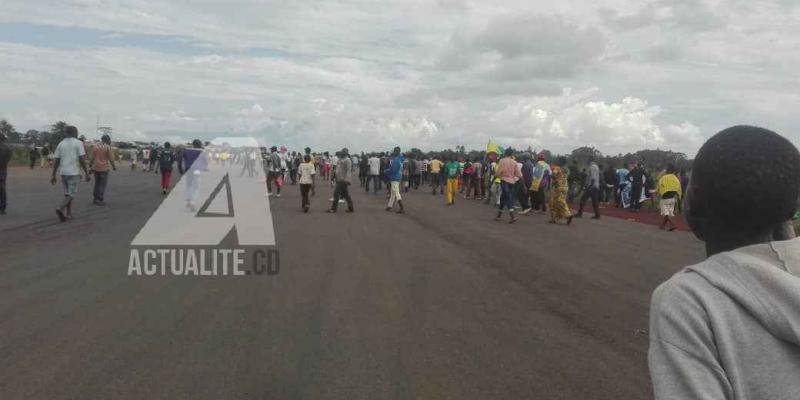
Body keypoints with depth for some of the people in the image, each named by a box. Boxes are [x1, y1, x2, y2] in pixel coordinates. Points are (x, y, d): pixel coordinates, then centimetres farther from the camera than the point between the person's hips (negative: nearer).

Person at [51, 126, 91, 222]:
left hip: (63, 173, 5)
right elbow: (82, 160, -11)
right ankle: (60, 209, -25)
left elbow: (56, 161, 5)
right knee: (71, 195, -3)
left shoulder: (60, 144, 8)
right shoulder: (78, 143, -5)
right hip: (73, 173, -5)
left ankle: (68, 213, 15)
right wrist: (87, 173, -7)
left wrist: (53, 175, 7)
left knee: (68, 194, 17)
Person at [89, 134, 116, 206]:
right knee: (103, 184, 0)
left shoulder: (95, 147, 6)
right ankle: (101, 200, -2)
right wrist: (114, 166, 5)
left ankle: (96, 199, 19)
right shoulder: (108, 147, -8)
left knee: (97, 183, 16)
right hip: (104, 168, -5)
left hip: (96, 168, 5)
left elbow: (91, 158, 7)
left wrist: (90, 167, 15)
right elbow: (111, 159, -8)